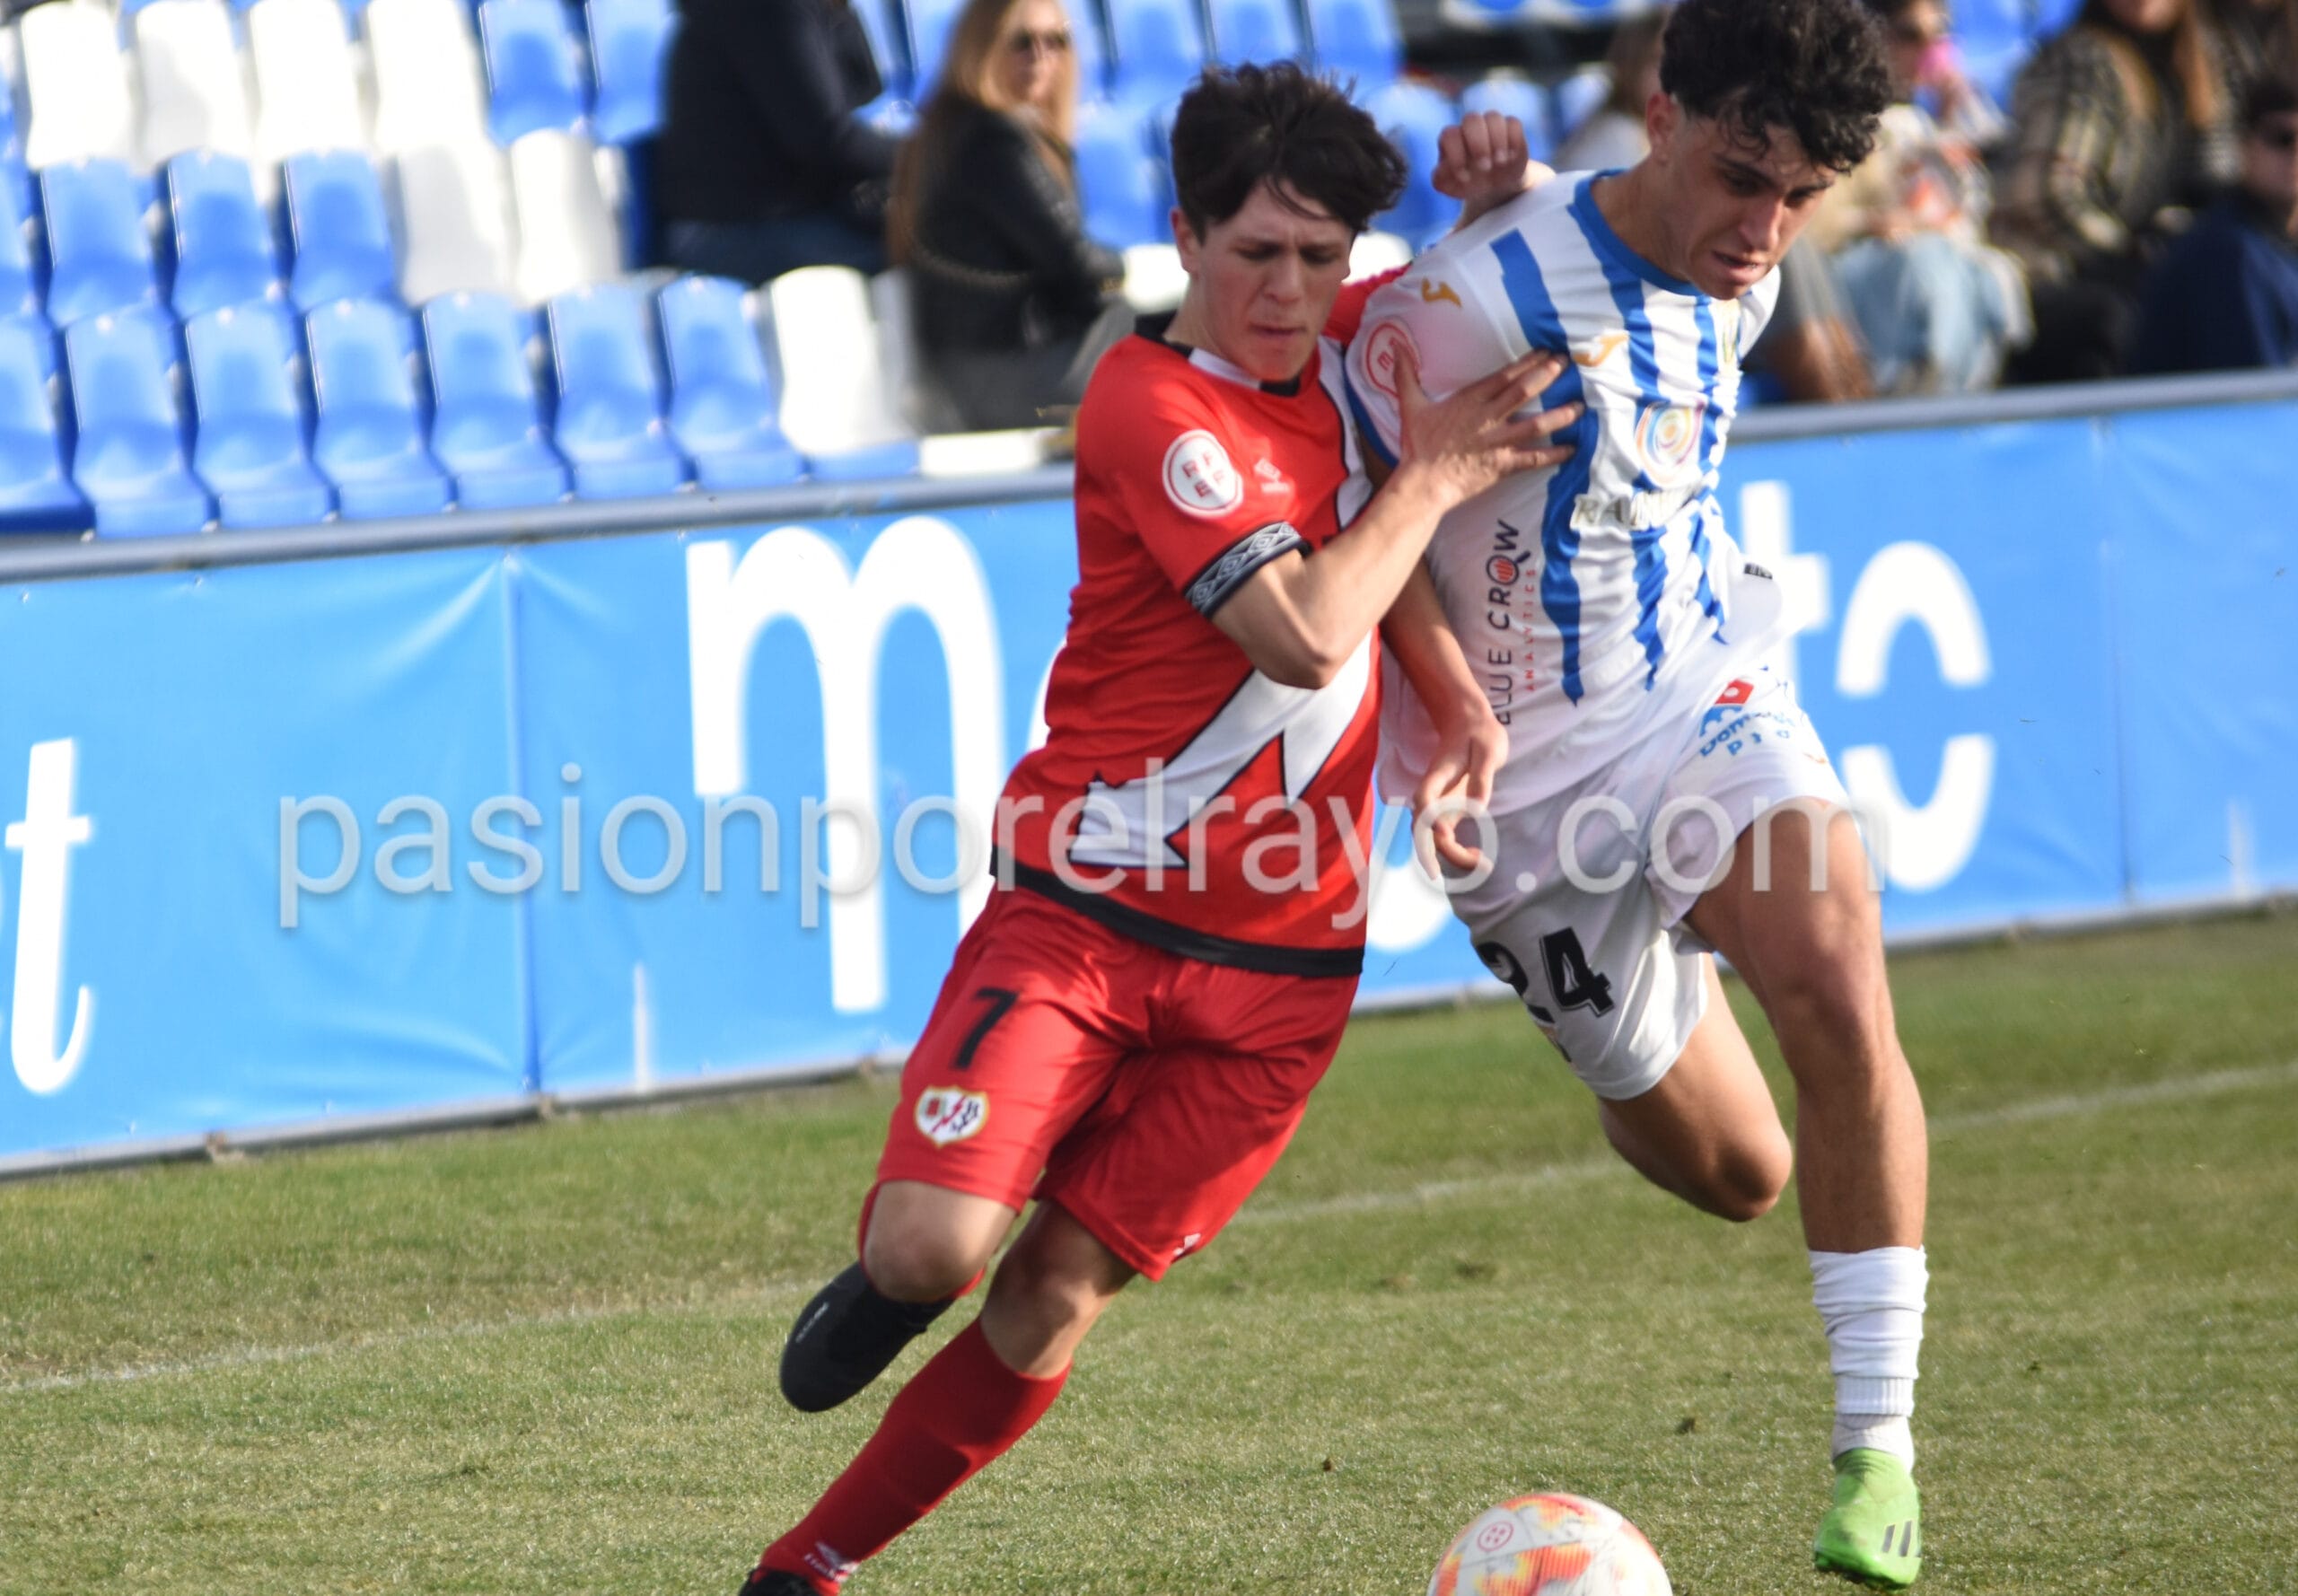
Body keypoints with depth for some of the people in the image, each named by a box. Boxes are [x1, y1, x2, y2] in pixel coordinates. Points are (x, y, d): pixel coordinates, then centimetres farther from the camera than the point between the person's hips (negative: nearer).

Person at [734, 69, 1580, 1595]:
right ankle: (894, 1274, 17)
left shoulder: (1347, 344, 7)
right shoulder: (1152, 404, -15)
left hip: (1280, 956, 5)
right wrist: (1431, 477, -11)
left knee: (1051, 1304, -3)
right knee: (935, 1250, -20)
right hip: (1088, 907, -5)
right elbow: (1307, 634, -23)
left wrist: (1463, 700, -2)